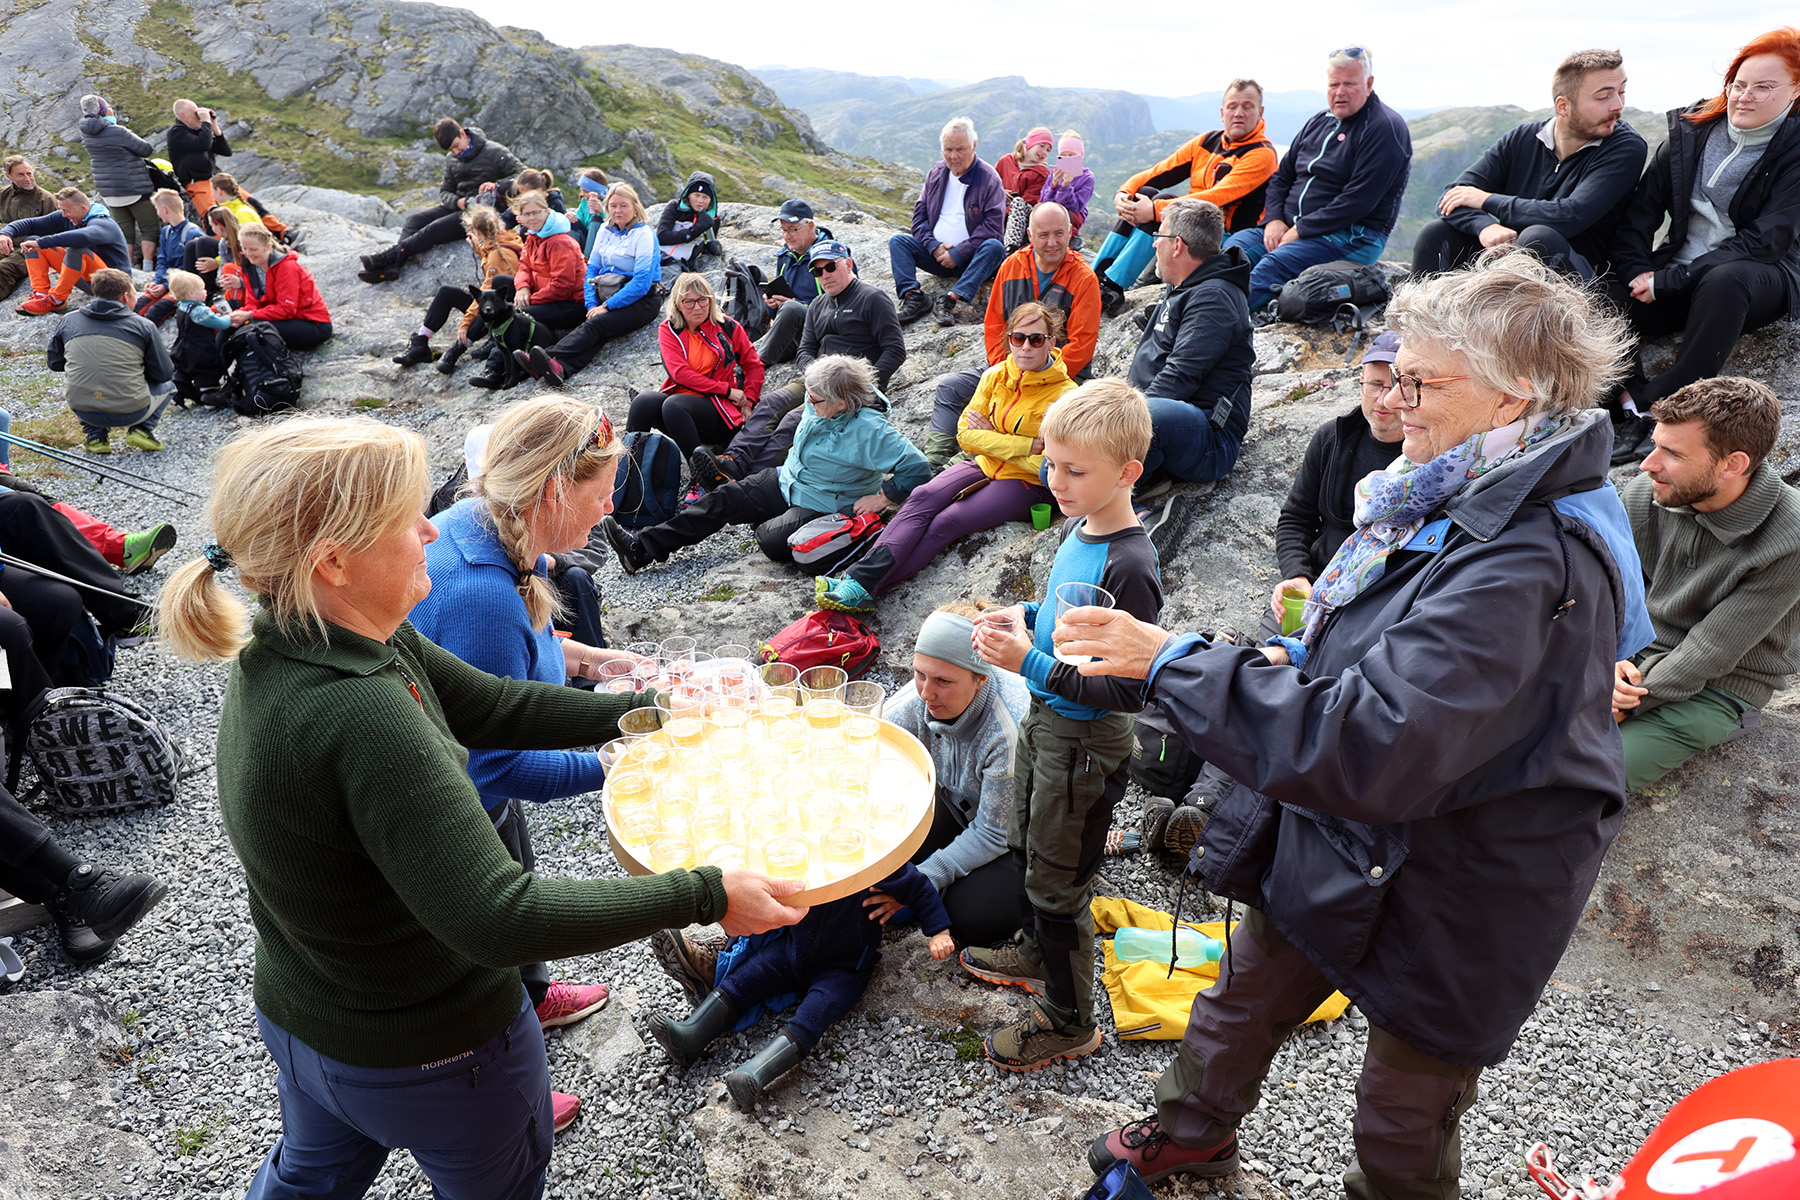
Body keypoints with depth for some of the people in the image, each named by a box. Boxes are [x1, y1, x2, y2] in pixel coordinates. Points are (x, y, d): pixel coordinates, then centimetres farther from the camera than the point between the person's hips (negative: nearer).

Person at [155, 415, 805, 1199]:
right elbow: (496, 918, -41)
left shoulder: (288, 652, -9)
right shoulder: (359, 716, -38)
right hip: (431, 1057, -8)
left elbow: (496, 706, -4)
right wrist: (705, 896, -37)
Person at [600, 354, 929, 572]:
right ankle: (641, 548, -6)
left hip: (824, 507, -8)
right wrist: (792, 467, 16)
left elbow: (917, 469, -29)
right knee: (725, 498, -2)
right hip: (788, 480, 8)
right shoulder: (819, 403, -5)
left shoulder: (869, 431, -28)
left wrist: (882, 500, -22)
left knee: (772, 540, -32)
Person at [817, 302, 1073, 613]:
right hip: (984, 466, 6)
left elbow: (1048, 464, -18)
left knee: (947, 521, -24)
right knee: (923, 497, -20)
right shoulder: (996, 375, 2)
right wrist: (1025, 446, -14)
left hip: (1026, 484, -5)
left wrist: (989, 436, -12)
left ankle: (868, 588, -24)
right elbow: (966, 433, -2)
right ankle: (860, 578, -29)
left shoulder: (1064, 395, -14)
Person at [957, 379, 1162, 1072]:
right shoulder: (1077, 527, -1)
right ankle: (1036, 953, 53)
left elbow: (1129, 692, -28)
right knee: (1024, 848, 27)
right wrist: (1026, 616, -2)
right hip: (1044, 721, 9)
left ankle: (1069, 1022, 31)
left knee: (1057, 884, 9)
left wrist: (1032, 665, -30)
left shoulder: (1129, 566, -28)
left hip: (1086, 745, -9)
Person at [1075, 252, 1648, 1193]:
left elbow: (1376, 749, -40)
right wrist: (1303, 660, -4)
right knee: (1244, 996, 27)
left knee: (1401, 1119, 18)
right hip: (1334, 839, 9)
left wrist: (1173, 662, -35)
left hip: (1448, 896, -9)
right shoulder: (1460, 498, -3)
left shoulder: (1532, 565, -33)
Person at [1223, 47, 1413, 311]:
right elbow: (1281, 176, 21)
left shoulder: (1385, 128, -6)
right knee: (1234, 247, -20)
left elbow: (1359, 200, -16)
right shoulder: (1318, 122, 19)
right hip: (1289, 226, 8)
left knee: (1271, 266, -34)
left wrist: (1300, 230, -18)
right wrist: (1274, 219, 0)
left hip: (1353, 235, -7)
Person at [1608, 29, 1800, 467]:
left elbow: (1765, 241, -14)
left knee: (1724, 280, -41)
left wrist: (1670, 279, -22)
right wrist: (1637, 273, -13)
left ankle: (1655, 411, -41)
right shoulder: (1692, 132, 7)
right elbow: (1640, 211, 5)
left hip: (1763, 275, -3)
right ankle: (1633, 408, -38)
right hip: (1679, 274, 4)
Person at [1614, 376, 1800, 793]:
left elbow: (1708, 654, -22)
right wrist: (1610, 660, -16)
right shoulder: (1643, 493, -11)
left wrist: (1618, 707, -20)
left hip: (1718, 691, -5)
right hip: (1636, 655, 5)